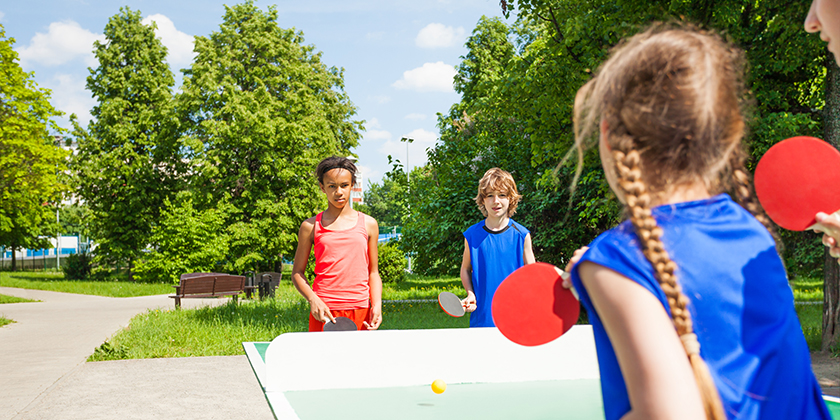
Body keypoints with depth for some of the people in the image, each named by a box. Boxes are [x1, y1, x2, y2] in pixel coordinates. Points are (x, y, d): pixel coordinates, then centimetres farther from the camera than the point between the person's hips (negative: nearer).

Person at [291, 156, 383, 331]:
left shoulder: (368, 224, 8)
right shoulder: (310, 226, 5)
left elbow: (373, 272, 11)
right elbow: (297, 272, 9)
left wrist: (377, 305, -3)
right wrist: (313, 299, -8)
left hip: (360, 312, 1)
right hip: (323, 312, -1)